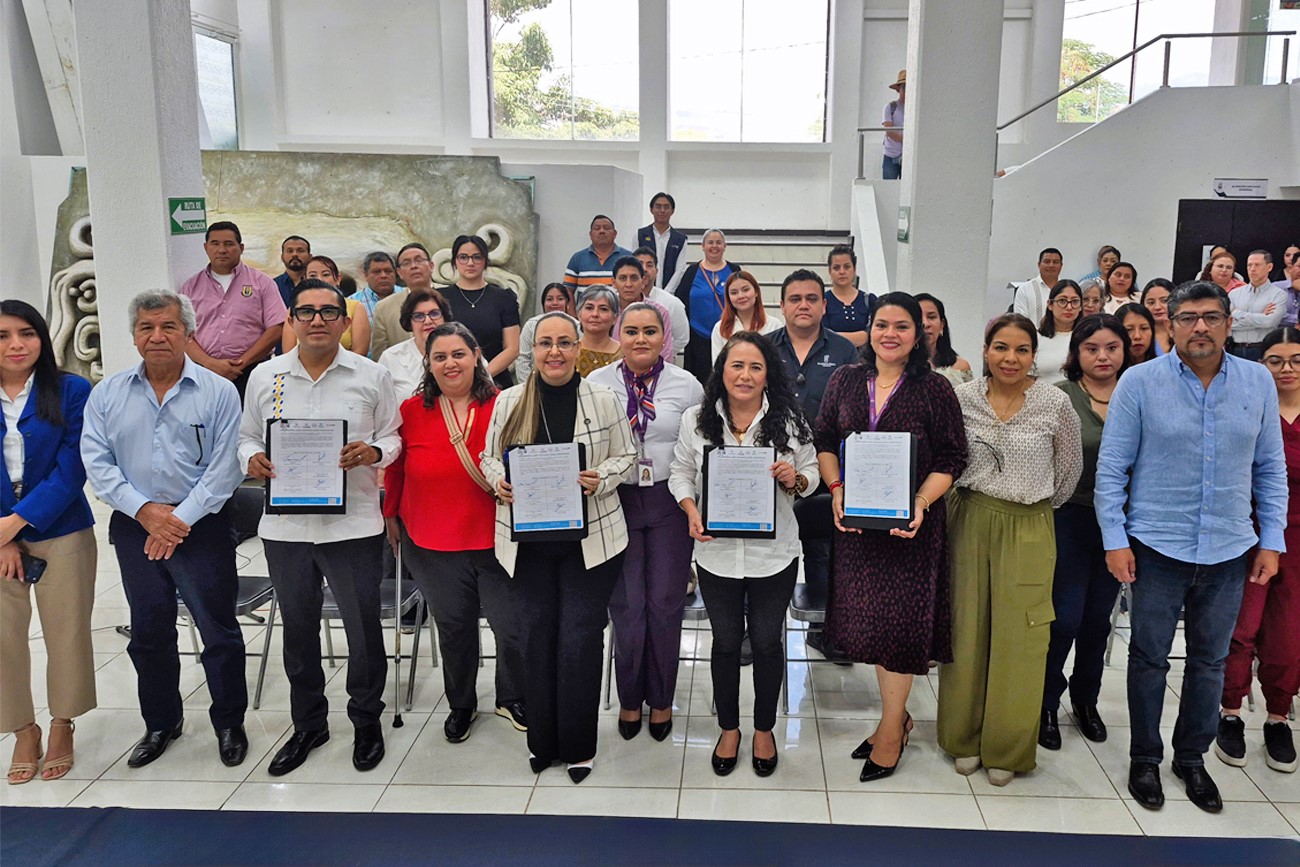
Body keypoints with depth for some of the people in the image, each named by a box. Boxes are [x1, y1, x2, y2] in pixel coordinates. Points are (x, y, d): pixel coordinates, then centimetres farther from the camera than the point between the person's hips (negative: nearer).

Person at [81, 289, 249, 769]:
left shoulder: (218, 392, -4)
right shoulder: (107, 395, 5)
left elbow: (225, 467, -8)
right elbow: (96, 462, 0)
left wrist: (180, 518, -15)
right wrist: (144, 509, -12)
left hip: (201, 527, -3)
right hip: (134, 528, 3)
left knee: (219, 630, 3)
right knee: (149, 632, 15)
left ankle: (229, 723, 21)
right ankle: (161, 723, 32)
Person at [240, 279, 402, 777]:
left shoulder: (372, 376, 0)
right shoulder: (265, 377, 7)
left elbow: (394, 436, 5)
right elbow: (247, 436, 14)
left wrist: (374, 452, -16)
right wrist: (252, 458, -7)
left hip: (354, 524, -2)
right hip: (285, 525, 3)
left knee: (363, 627, 6)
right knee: (297, 627, 15)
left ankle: (366, 721, 27)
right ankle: (308, 724, 33)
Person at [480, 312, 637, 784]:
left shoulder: (603, 400, -1)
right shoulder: (508, 401, 3)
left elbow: (626, 456, 5)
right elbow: (490, 457, 11)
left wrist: (600, 478, -14)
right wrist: (499, 481, -10)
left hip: (589, 537, -2)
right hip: (528, 537, 2)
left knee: (580, 639, 0)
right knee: (535, 635, 10)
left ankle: (579, 745, 17)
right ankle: (542, 740, 27)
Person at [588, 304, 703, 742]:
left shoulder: (686, 385, 0)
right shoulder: (597, 384, 1)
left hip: (669, 503, 0)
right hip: (615, 501, 0)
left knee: (665, 604, 7)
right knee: (626, 605, 4)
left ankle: (661, 699, 25)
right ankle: (629, 698, 24)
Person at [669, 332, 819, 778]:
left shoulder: (790, 419, -6)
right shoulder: (696, 419, -5)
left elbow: (811, 475, 3)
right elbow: (680, 473, 4)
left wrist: (794, 479, -19)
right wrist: (691, 511, -13)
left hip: (773, 553, 0)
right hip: (716, 552, 1)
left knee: (767, 641, 13)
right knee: (725, 641, 15)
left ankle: (764, 729, 35)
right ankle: (729, 728, 36)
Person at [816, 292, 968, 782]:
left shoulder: (935, 389, -4)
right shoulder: (846, 381, 5)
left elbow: (951, 460, -4)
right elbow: (824, 441, 9)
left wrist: (921, 503, -18)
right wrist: (836, 488, -6)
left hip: (911, 522, -3)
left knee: (900, 618, 2)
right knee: (865, 616, 10)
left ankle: (891, 727, 19)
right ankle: (898, 714, 30)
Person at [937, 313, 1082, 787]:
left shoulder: (1055, 403, -6)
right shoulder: (963, 397, -2)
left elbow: (1070, 466, 8)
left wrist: (1042, 505, 13)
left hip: (1029, 530, -1)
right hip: (970, 522, 2)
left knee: (1017, 637, 3)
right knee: (966, 631, 8)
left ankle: (1006, 748, 20)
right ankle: (964, 738, 25)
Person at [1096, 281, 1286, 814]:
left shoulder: (1258, 382, 2)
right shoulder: (1139, 382, -7)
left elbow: (1270, 467, 9)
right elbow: (1111, 467, -5)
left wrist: (1272, 540, 5)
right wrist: (1115, 540, -9)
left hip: (1229, 551, 3)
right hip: (1157, 548, -3)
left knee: (1210, 660, 15)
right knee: (1149, 657, 9)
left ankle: (1192, 757, 33)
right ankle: (1144, 759, 26)